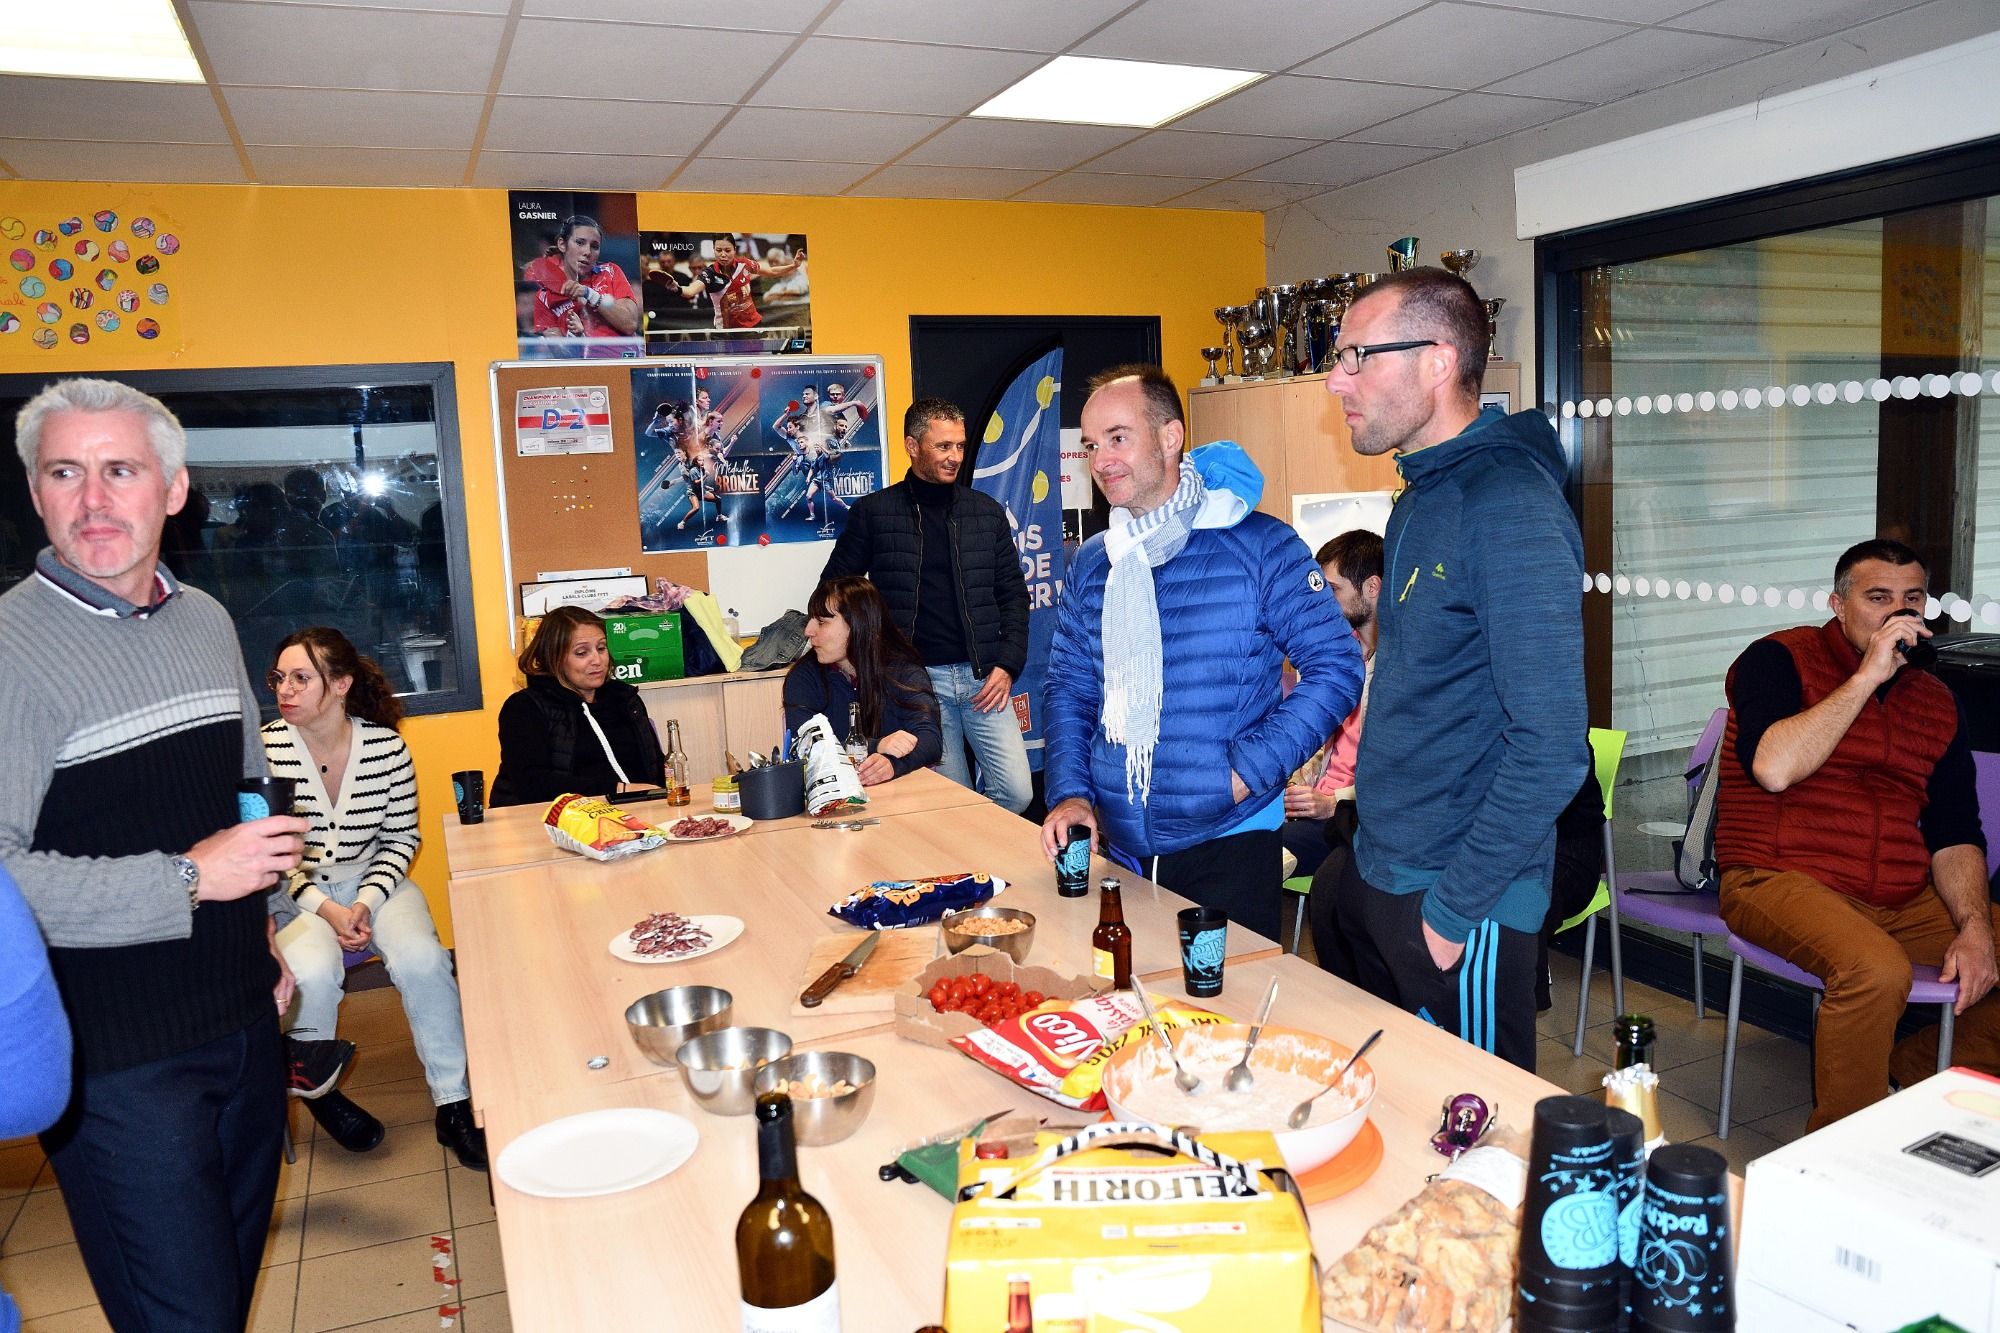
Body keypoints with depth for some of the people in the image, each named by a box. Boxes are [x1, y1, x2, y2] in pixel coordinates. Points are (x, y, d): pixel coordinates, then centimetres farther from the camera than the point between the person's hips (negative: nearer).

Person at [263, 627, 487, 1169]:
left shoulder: (386, 745, -8)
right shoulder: (265, 748, -12)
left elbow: (401, 837, 1)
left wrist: (367, 902, -14)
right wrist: (326, 909, -16)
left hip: (375, 881, 1)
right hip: (297, 892, -1)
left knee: (422, 958, -26)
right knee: (313, 972, -30)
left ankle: (453, 1104, -12)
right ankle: (315, 1088, 3)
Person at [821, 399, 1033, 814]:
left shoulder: (987, 512, 9)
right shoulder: (874, 512, 2)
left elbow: (1013, 594, 11)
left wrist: (1008, 665, -1)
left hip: (983, 676, 2)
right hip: (917, 678, -2)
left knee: (1017, 792, -6)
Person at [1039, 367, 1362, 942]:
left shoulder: (1260, 546, -9)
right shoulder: (1091, 564, 6)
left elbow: (1337, 664, -9)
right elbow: (1068, 686, 12)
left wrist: (1250, 770, -16)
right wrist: (1070, 792, -3)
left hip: (1229, 840, -4)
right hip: (1120, 848, 5)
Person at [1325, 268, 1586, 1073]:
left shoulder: (1509, 508, -21)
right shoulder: (1420, 497, 10)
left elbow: (1551, 749, -25)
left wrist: (1454, 907, -20)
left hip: (1461, 907, -9)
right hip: (1378, 876, 9)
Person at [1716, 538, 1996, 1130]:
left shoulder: (1935, 699, 15)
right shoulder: (1780, 659, -1)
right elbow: (1773, 769, -20)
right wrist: (1868, 676, -15)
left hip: (1906, 900, 7)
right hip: (1781, 881, -7)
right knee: (1877, 969, -32)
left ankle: (1910, 1071, 11)